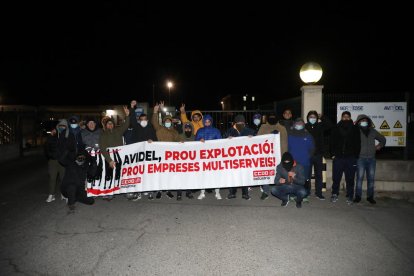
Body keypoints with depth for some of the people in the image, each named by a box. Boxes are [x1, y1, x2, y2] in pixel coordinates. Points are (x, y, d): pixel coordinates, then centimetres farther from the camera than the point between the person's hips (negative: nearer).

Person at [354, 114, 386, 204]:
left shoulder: (372, 131, 13)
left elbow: (383, 139, 27)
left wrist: (379, 146, 13)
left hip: (371, 159, 4)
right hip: (361, 158, -4)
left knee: (371, 178, 5)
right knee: (359, 177, -5)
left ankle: (370, 196, 15)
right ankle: (358, 196, 4)